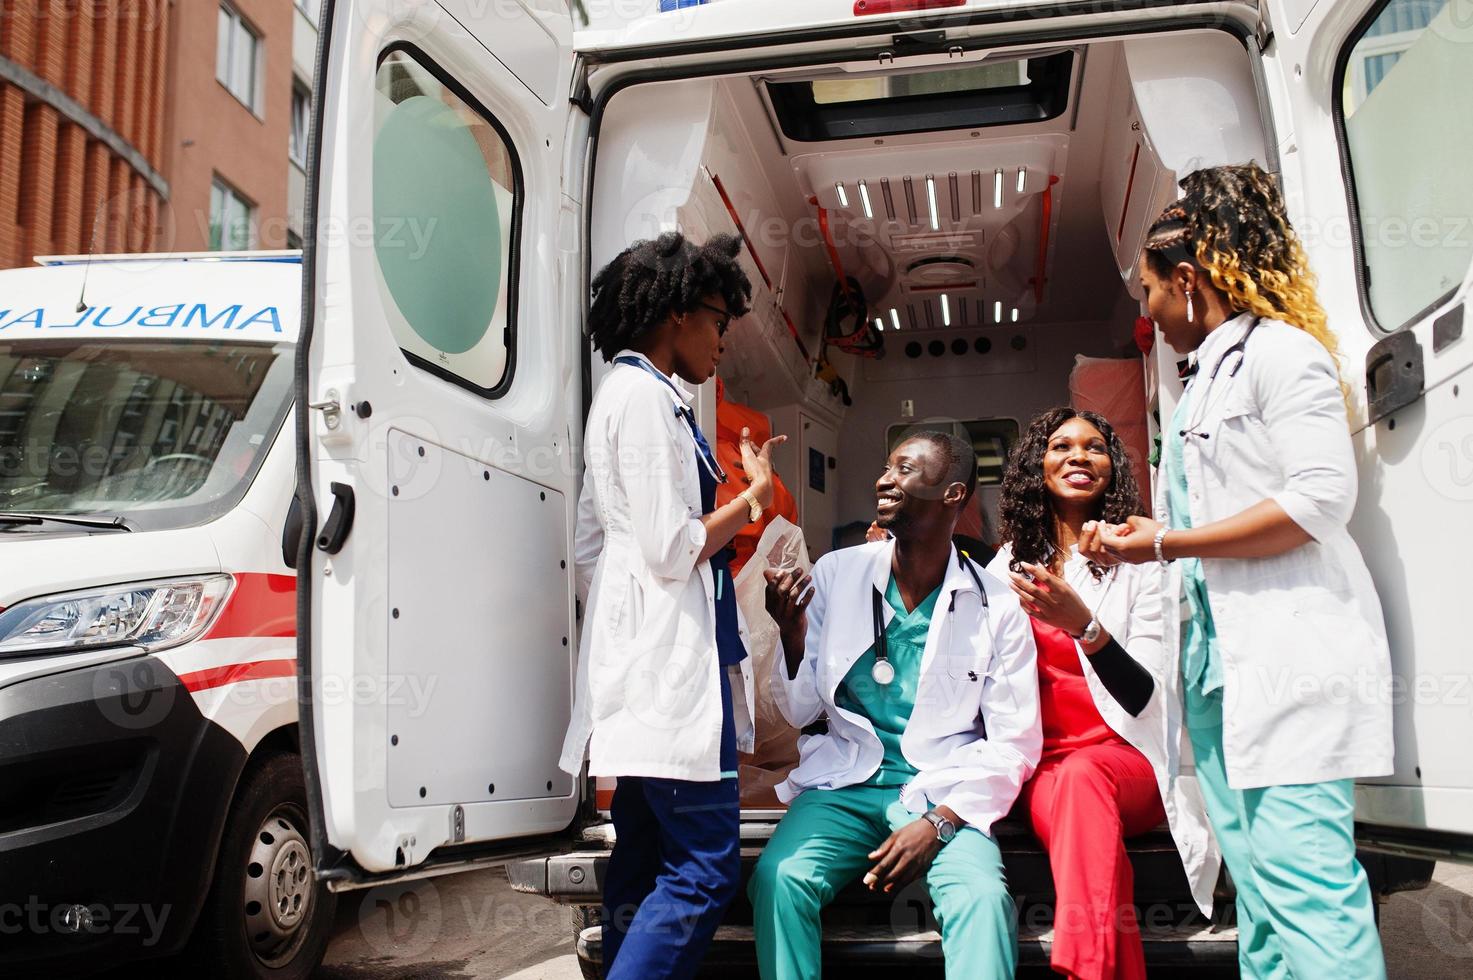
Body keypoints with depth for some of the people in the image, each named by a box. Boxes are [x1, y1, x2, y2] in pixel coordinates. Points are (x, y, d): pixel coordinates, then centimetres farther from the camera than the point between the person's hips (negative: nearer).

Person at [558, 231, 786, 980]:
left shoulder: (622, 394, 21)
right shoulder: (647, 396, -10)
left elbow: (589, 550, 22)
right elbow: (672, 550, -15)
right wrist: (753, 499, -2)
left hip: (640, 666, 11)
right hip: (672, 664, -11)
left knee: (644, 870, 12)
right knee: (705, 870, -10)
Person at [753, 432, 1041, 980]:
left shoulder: (997, 607, -2)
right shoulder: (835, 573, 3)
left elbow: (1014, 744, 0)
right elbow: (800, 712, 7)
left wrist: (938, 822, -13)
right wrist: (793, 638, -13)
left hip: (942, 793, -1)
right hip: (845, 784, 2)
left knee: (983, 896, -31)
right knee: (778, 877, -27)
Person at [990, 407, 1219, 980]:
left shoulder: (1138, 561, 2)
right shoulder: (1010, 564, 11)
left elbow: (1145, 697, -7)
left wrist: (1085, 625, -25)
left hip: (1127, 757, -2)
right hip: (1040, 764, 2)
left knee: (1082, 777, -37)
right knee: (1066, 798, -35)